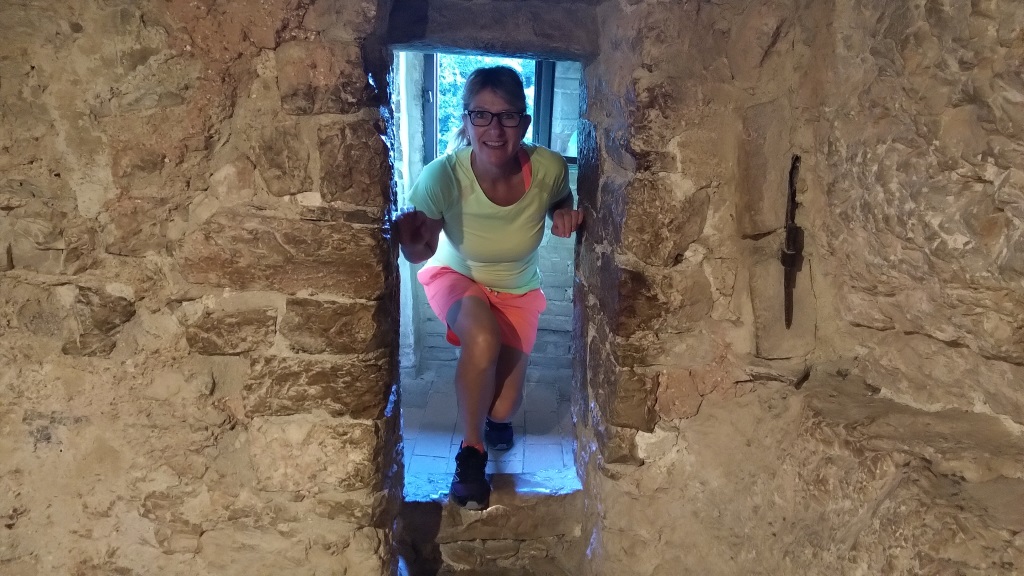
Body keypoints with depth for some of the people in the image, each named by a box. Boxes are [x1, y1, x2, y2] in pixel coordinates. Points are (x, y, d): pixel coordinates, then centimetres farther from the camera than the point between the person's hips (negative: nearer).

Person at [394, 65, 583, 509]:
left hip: (518, 292, 2)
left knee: (502, 409, -2)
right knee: (483, 340, -36)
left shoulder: (548, 169, -27)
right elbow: (420, 251, -30)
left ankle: (493, 417, 40)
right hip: (455, 278, -2)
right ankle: (471, 453, -9)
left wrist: (566, 215, -26)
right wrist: (414, 243, -54)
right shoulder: (444, 176, -33)